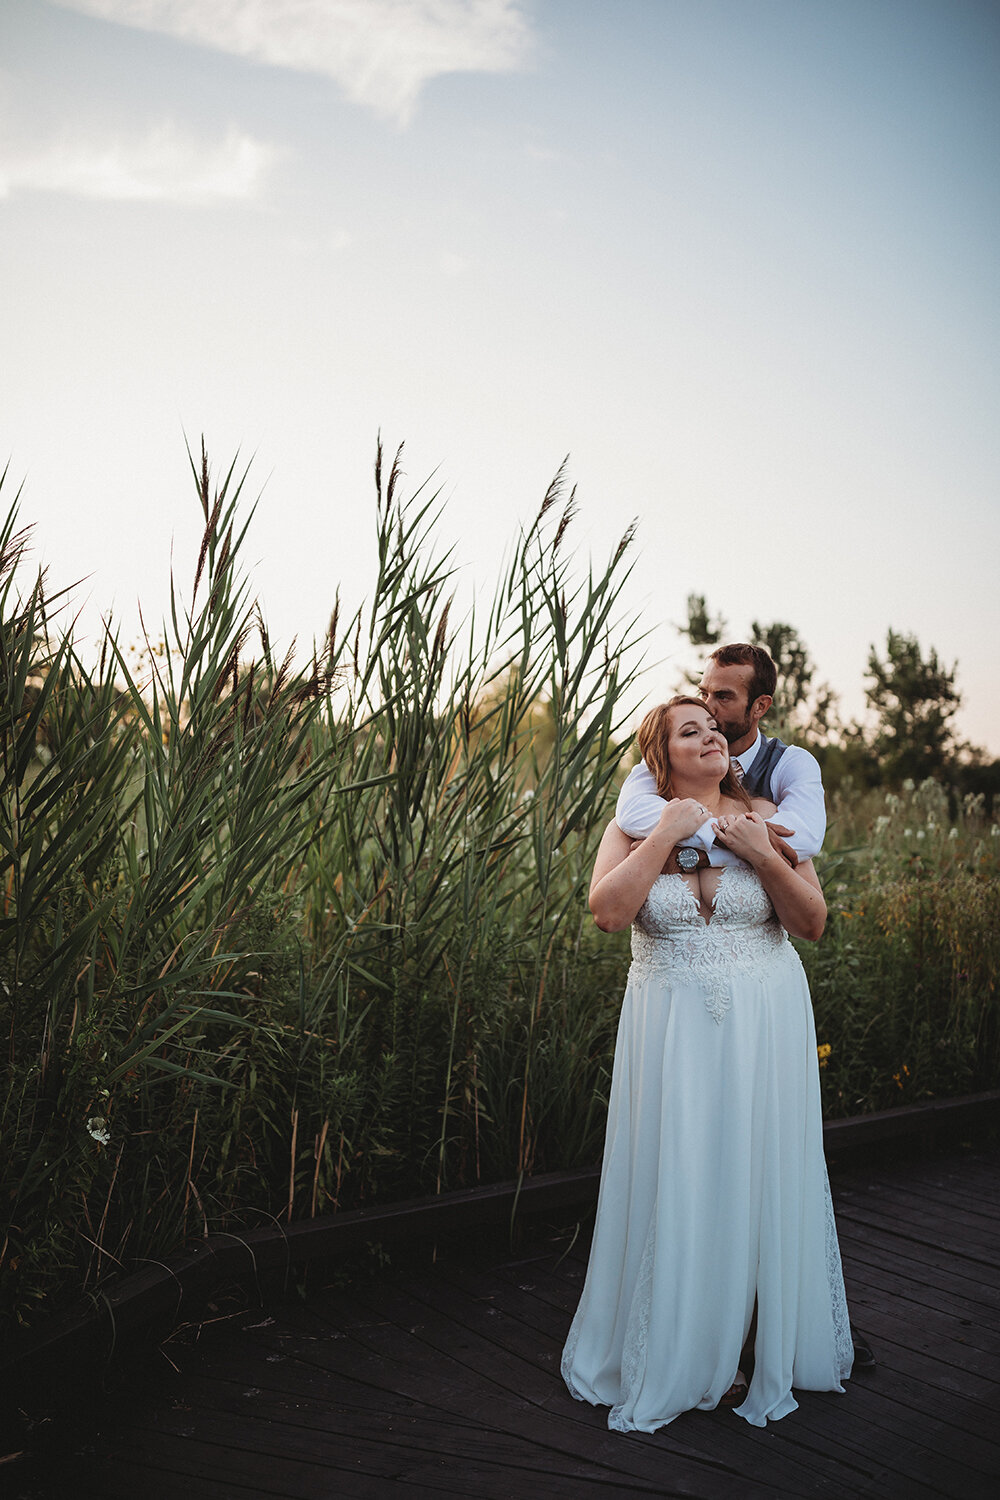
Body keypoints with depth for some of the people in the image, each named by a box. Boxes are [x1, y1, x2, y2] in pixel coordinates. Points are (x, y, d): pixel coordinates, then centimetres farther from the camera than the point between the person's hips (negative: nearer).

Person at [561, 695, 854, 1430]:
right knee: (678, 1181, 3)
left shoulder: (764, 817, 1)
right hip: (674, 1029, 0)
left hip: (762, 1024, 1)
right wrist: (666, 835, -17)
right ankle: (681, 1352, 21)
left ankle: (755, 1347, 24)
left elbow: (812, 922, -2)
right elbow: (607, 910, -16)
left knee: (755, 1175, 6)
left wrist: (762, 855, -15)